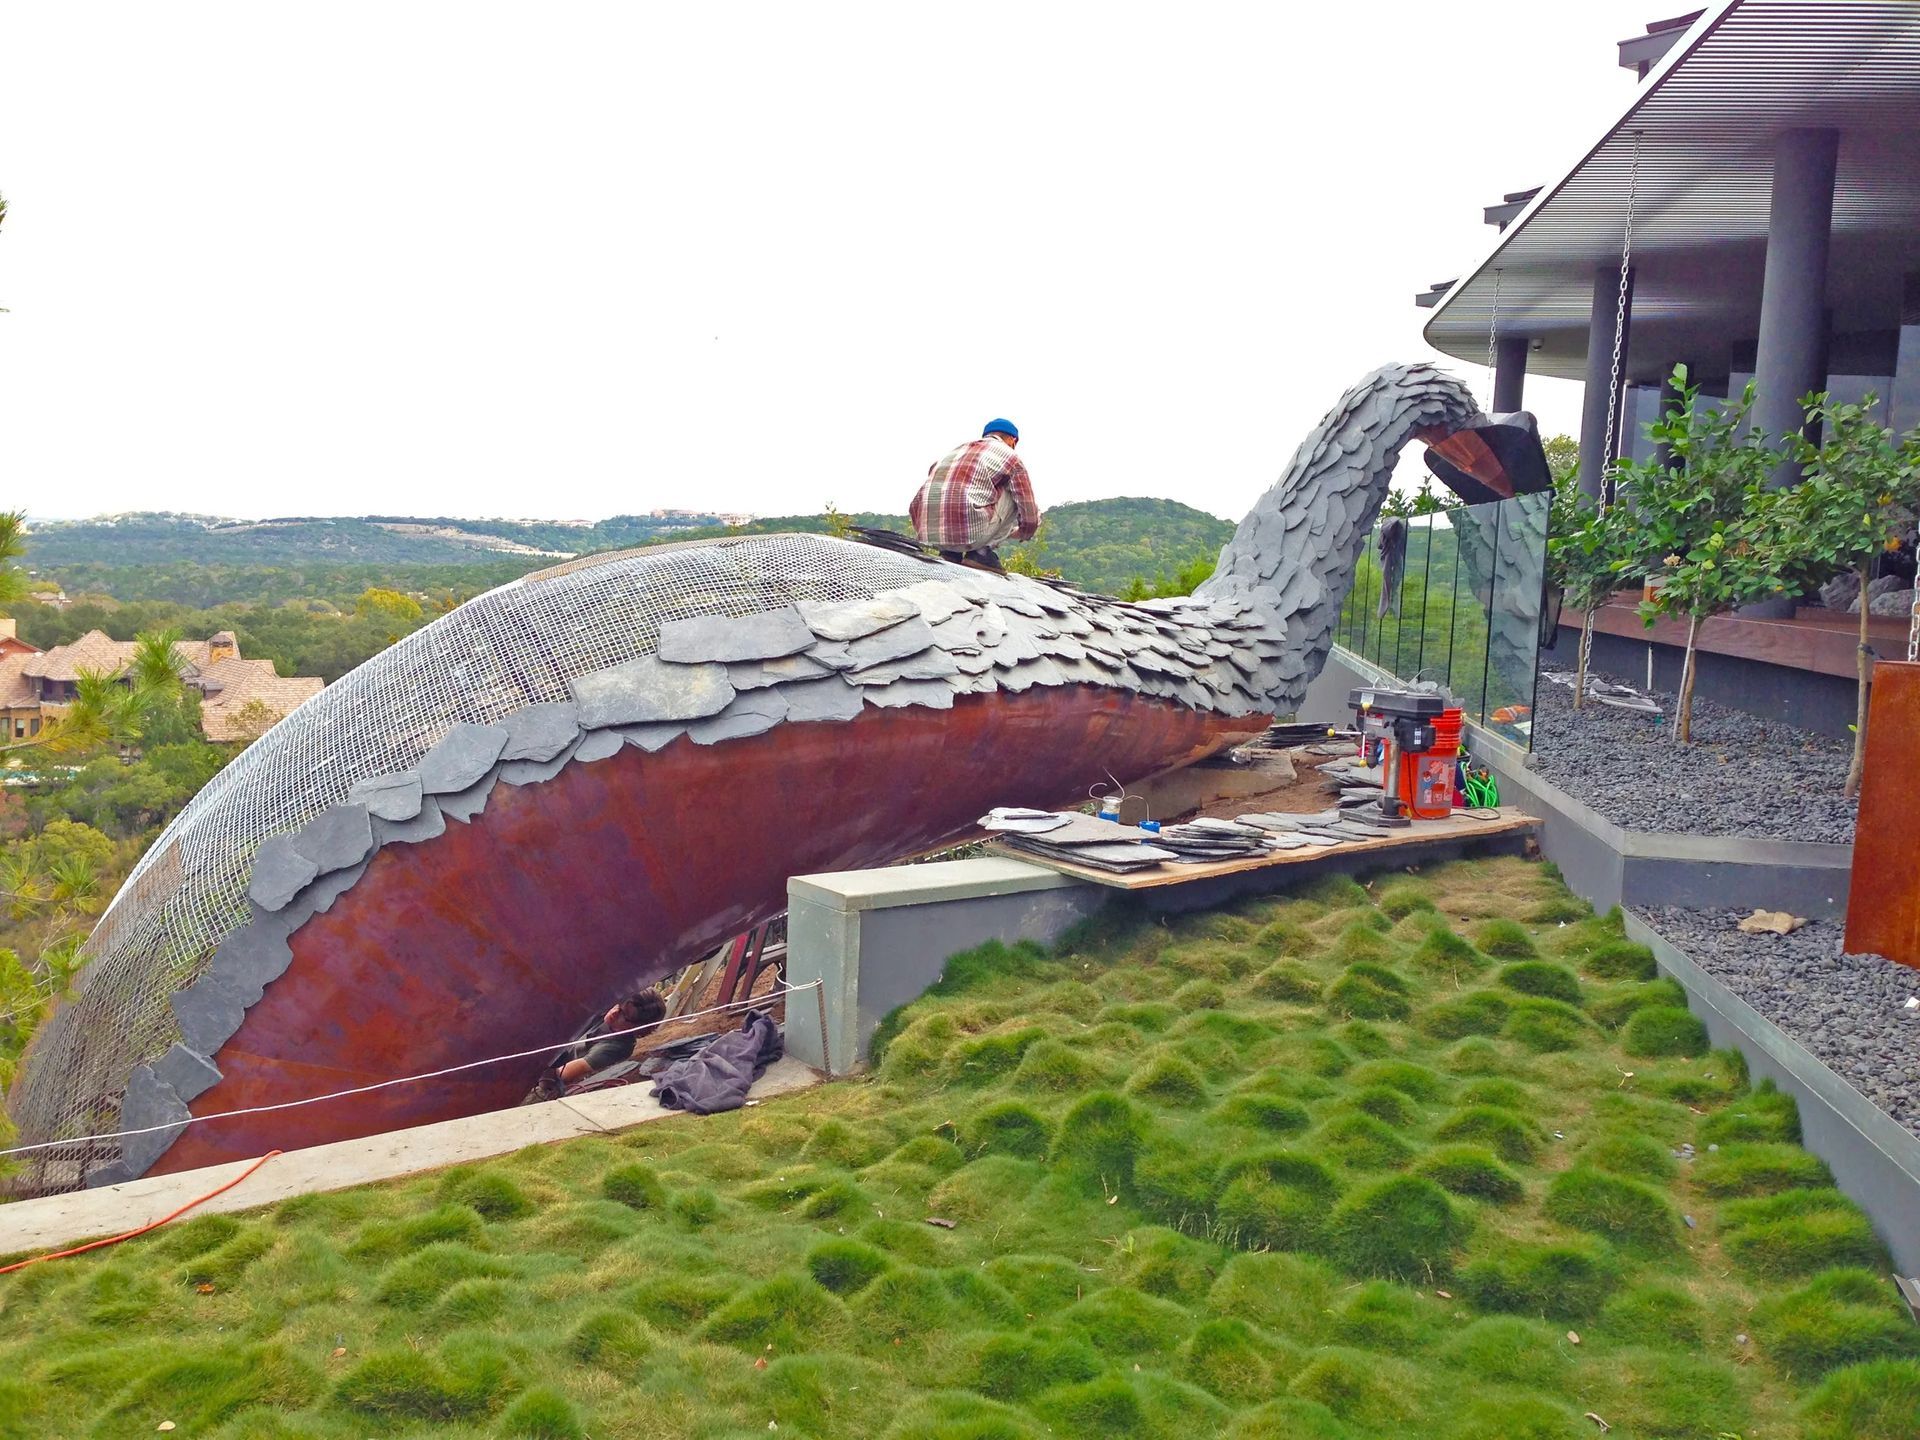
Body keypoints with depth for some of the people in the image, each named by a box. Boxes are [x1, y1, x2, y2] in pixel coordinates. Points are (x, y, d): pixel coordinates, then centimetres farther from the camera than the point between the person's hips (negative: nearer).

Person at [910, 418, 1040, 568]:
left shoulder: (955, 450, 28)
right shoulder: (1010, 457, 12)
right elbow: (1030, 517, 14)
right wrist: (1023, 533, 37)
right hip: (968, 532, -6)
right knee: (1015, 494, 16)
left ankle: (949, 552, 16)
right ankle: (982, 551, 7)